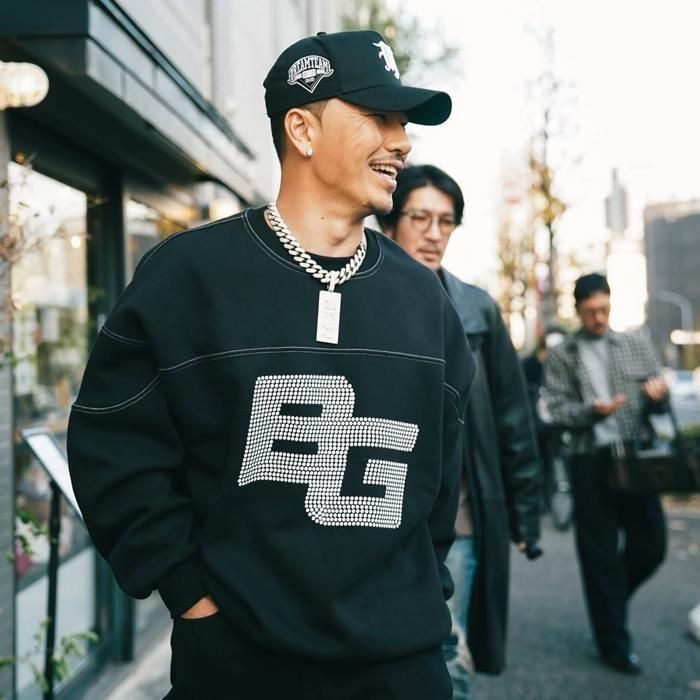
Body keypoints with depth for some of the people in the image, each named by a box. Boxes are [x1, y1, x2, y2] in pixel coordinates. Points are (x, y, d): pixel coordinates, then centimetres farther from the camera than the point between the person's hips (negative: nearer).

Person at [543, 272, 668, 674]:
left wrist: (658, 395, -13)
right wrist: (592, 410, -21)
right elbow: (557, 412, -3)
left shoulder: (637, 344, 10)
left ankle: (611, 601, 34)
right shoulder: (562, 356, 4)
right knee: (600, 555, 3)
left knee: (651, 546, 5)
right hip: (592, 463, -2)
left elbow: (660, 402, 10)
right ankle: (615, 644, 15)